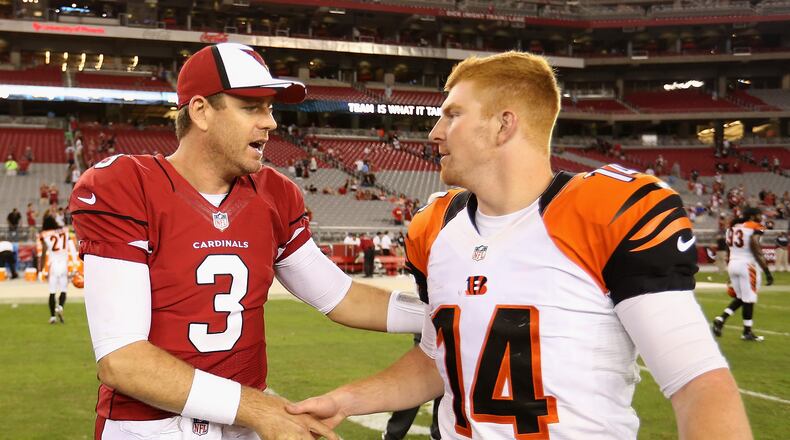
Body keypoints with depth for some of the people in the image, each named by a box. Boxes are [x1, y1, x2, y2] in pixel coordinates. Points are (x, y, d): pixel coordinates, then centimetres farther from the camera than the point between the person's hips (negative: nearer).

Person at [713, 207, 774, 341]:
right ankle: (747, 332, 10)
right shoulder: (754, 228, -11)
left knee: (740, 297, 19)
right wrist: (767, 272, -11)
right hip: (747, 265, -7)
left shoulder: (733, 227, 10)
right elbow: (757, 253, -15)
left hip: (732, 264, 7)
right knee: (749, 299, 3)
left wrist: (731, 276, 22)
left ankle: (721, 319, 4)